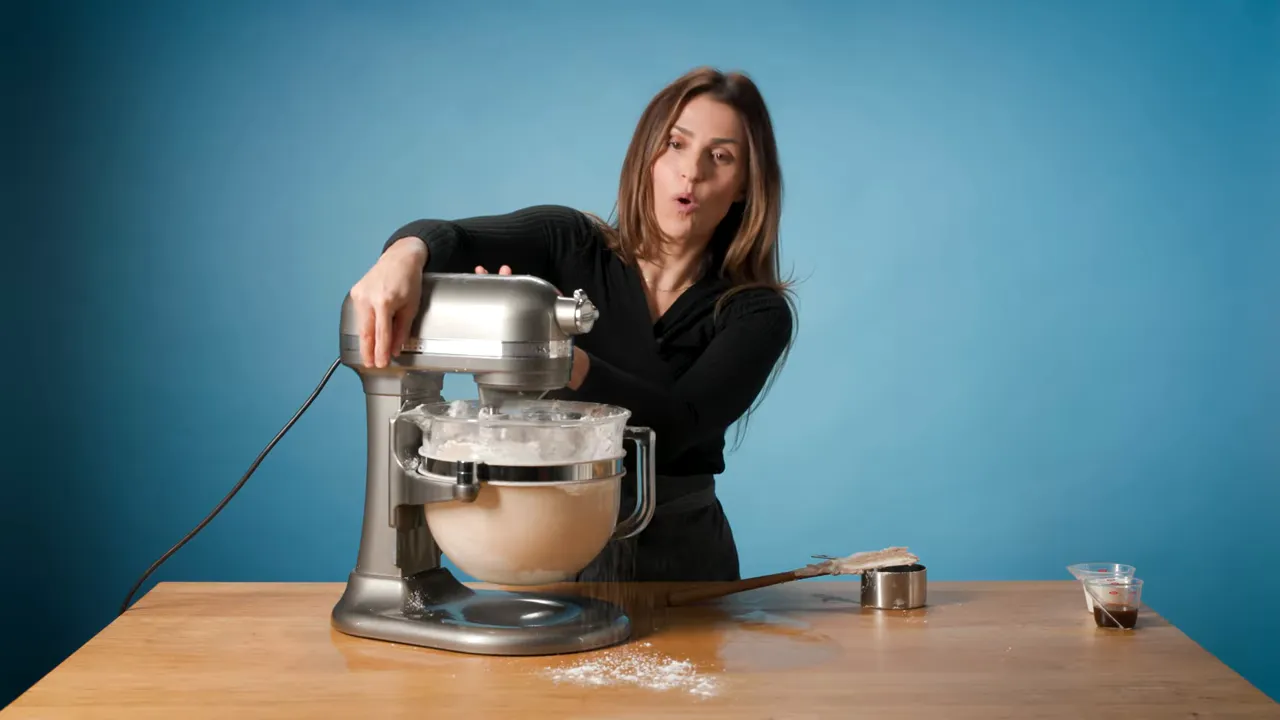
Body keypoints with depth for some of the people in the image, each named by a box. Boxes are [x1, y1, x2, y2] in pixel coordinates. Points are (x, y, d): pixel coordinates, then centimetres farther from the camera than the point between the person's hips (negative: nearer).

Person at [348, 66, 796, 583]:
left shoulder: (757, 314, -4)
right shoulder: (568, 245, -1)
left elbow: (676, 428, -19)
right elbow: (452, 240, -18)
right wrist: (405, 256, -42)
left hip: (679, 554, 0)